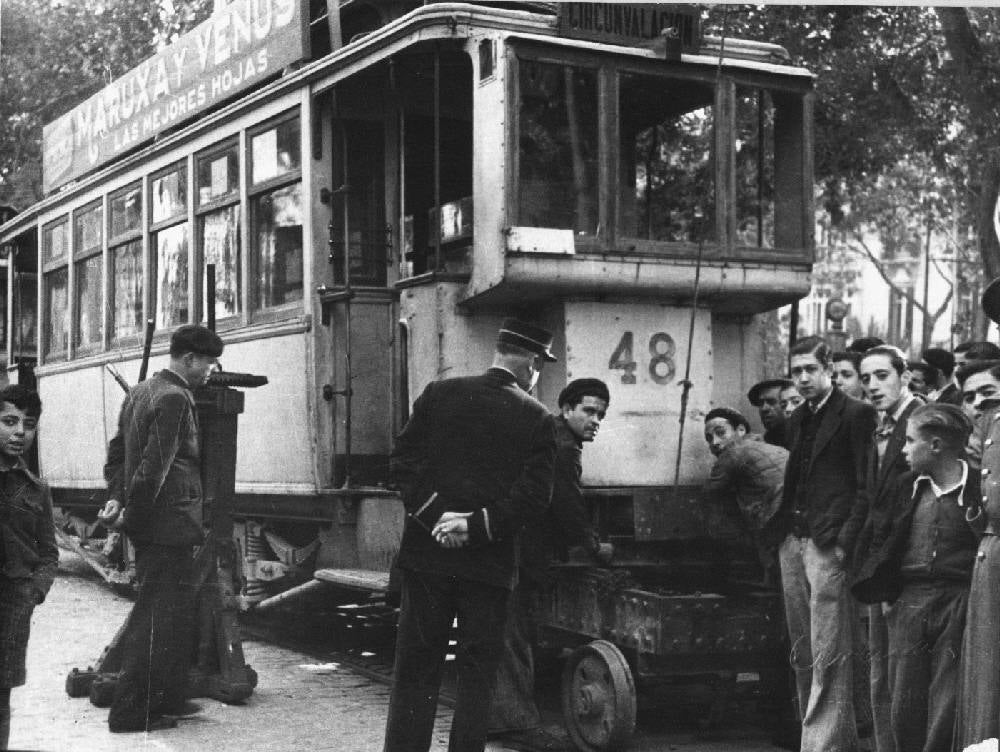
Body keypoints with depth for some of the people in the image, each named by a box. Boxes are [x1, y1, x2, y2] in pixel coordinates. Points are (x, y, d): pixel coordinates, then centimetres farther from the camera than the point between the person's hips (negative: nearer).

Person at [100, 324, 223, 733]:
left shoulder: (140, 391, 14)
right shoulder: (175, 398, -17)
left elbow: (117, 450, 17)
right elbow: (153, 467, -23)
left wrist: (118, 496, 6)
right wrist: (132, 514, -13)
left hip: (151, 527, 10)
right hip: (169, 525, -10)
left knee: (176, 617, 18)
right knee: (158, 619, -2)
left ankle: (166, 700, 27)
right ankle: (131, 712, 3)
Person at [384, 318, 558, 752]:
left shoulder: (439, 394, 2)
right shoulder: (537, 419, -3)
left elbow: (403, 461, -4)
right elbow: (533, 499, -11)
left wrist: (434, 514, -7)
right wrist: (476, 525, -10)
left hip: (427, 554, 2)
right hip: (490, 565, -1)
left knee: (415, 671, 8)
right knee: (476, 675, 9)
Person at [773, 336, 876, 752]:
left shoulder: (856, 413, -5)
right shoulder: (798, 418, 18)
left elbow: (866, 484, -8)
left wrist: (844, 536, -14)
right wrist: (783, 525, 10)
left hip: (828, 544, -8)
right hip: (792, 542, 8)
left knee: (828, 652, -8)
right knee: (803, 651, 10)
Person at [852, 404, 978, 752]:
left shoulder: (977, 489, -5)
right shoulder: (905, 488, 10)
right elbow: (880, 542, 16)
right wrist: (884, 594, 9)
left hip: (958, 605, -4)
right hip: (907, 603, 5)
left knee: (947, 708, -2)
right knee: (905, 706, 6)